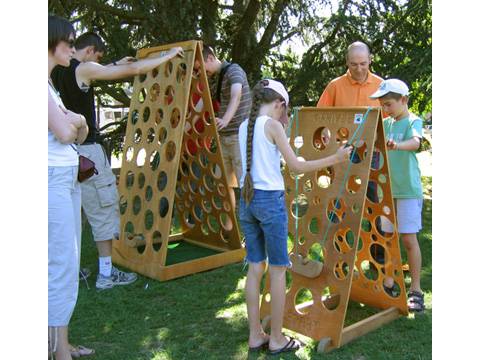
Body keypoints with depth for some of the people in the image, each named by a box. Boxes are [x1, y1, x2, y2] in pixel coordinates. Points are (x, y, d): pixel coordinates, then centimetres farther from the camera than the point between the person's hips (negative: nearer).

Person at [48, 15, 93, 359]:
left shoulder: (52, 84, 17)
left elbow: (81, 134, 18)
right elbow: (63, 133, -18)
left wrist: (76, 121, -2)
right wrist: (71, 121, 2)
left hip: (68, 180, 10)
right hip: (53, 180, -10)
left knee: (69, 264, 13)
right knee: (62, 266, -5)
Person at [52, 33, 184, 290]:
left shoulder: (57, 71, 12)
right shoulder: (83, 69, -11)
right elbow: (135, 69, -12)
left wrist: (116, 65, 40)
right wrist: (169, 55, 0)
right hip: (86, 150, -8)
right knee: (103, 210, 1)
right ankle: (106, 274, 7)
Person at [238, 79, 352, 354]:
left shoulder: (244, 127, 11)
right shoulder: (273, 125, -9)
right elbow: (297, 166, -10)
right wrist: (335, 159, -4)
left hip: (248, 199, 7)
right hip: (271, 200, -7)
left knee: (255, 268, 13)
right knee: (278, 270, 5)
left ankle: (255, 335, 21)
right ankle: (277, 339, 15)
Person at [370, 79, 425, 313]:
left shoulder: (413, 121, -9)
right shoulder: (385, 123, 11)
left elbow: (415, 142, -30)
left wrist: (398, 145, -50)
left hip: (408, 190, -6)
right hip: (387, 189, 6)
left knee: (409, 239, -3)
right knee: (388, 236, 12)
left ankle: (415, 290, 9)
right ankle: (389, 283, 25)